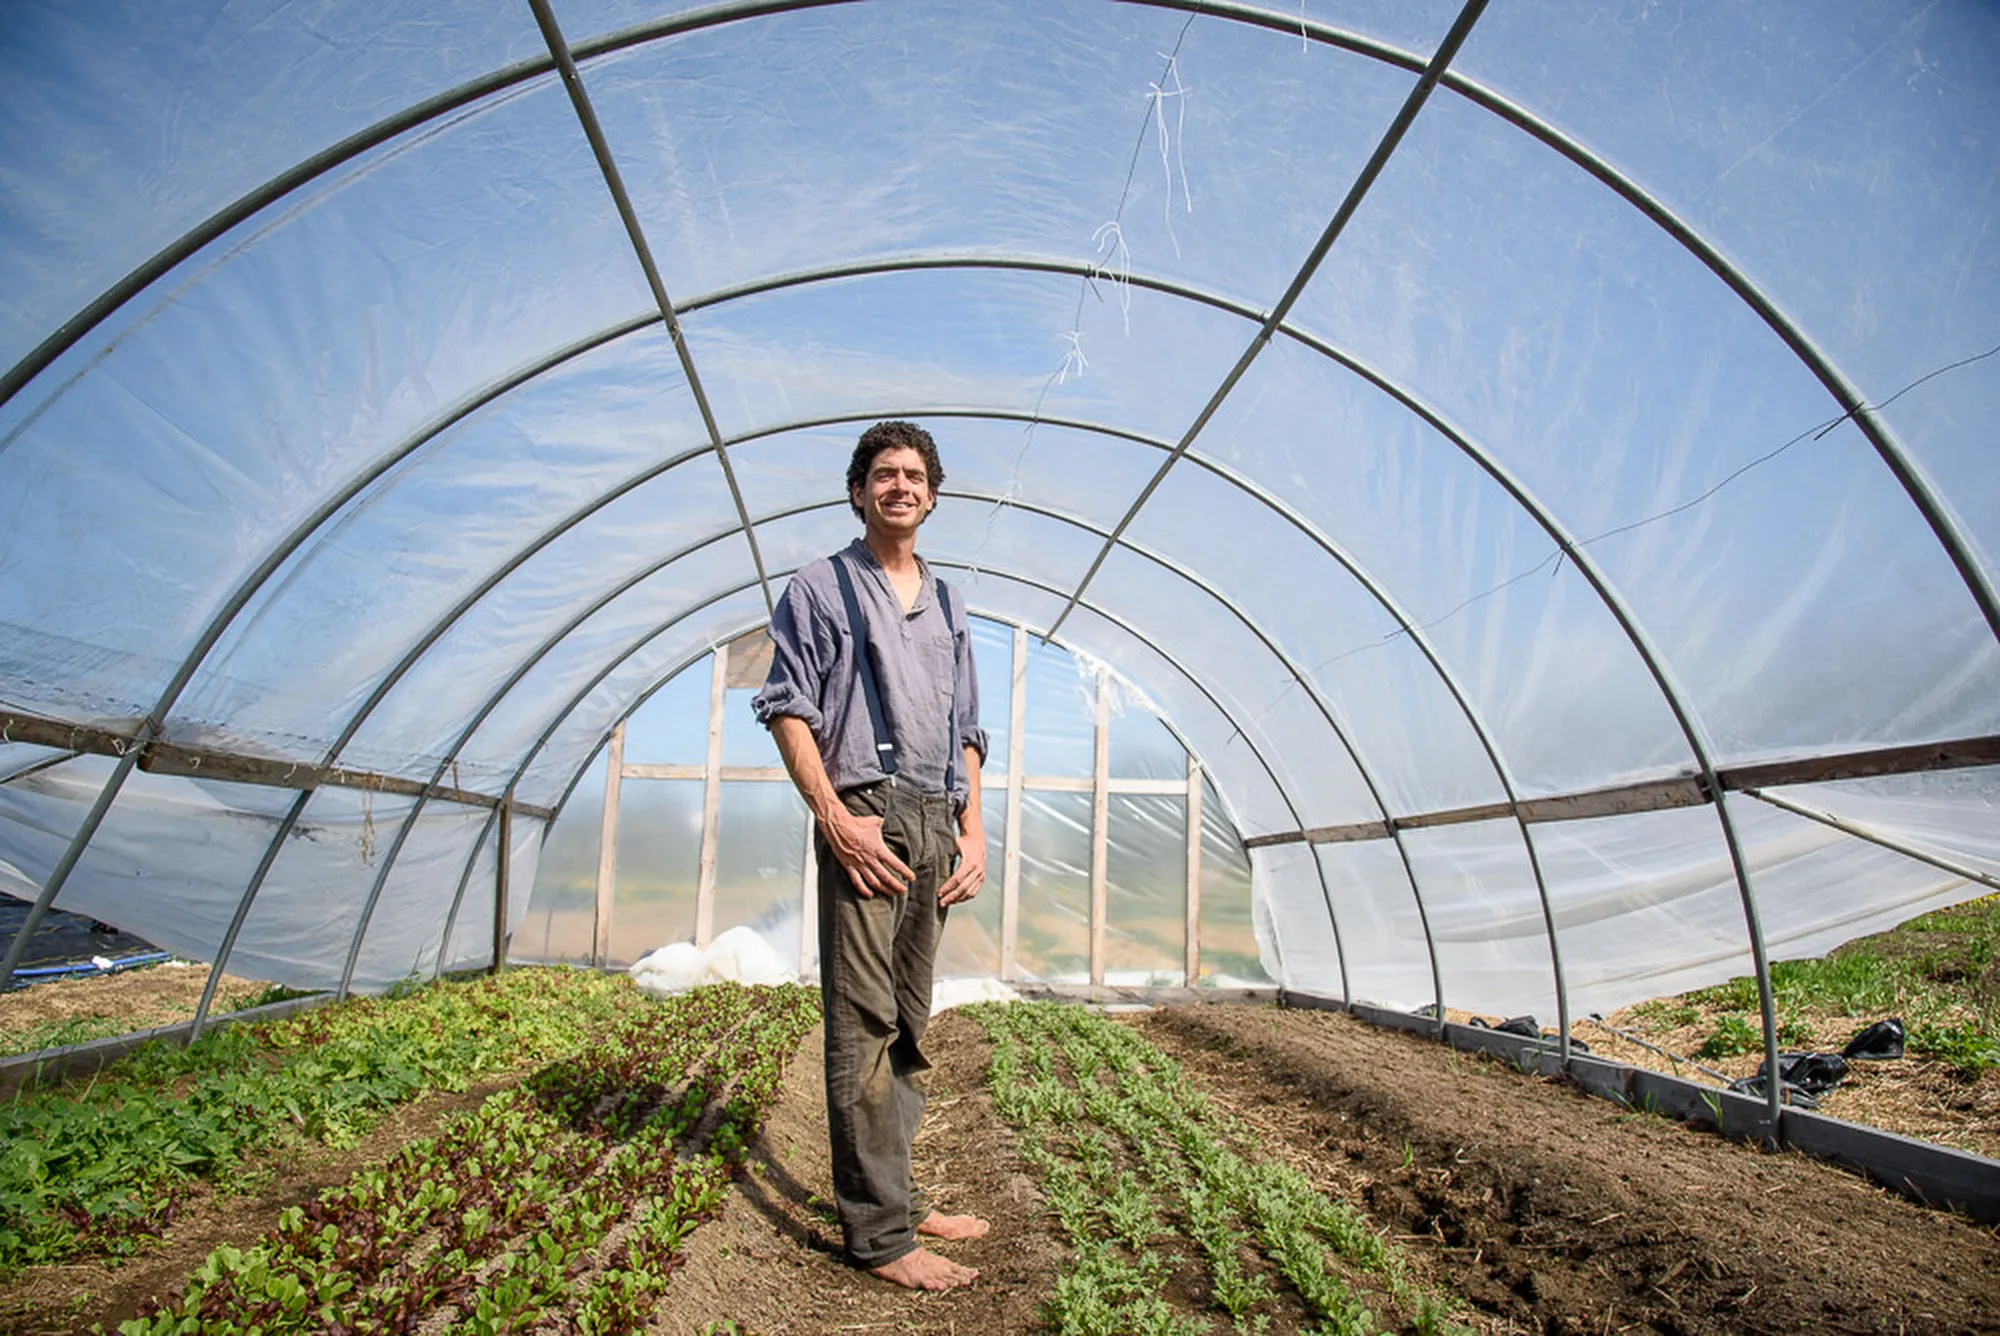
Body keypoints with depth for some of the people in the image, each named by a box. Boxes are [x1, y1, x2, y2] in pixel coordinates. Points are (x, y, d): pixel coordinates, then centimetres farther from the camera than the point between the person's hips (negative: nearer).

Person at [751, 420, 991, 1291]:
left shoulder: (946, 604, 22)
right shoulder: (822, 586, 6)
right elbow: (788, 707, -2)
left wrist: (973, 828, 9)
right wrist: (834, 817, -14)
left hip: (935, 824, 6)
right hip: (865, 816, -6)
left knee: (907, 1023, 11)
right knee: (863, 1024, -5)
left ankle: (895, 1200, 22)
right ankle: (877, 1232, 2)